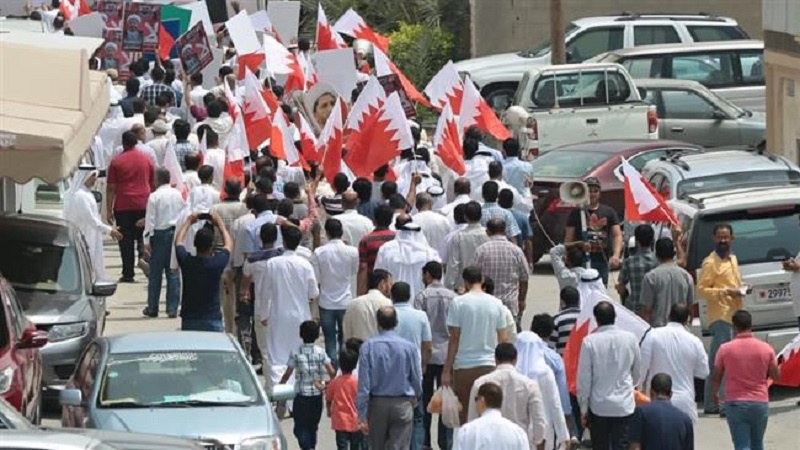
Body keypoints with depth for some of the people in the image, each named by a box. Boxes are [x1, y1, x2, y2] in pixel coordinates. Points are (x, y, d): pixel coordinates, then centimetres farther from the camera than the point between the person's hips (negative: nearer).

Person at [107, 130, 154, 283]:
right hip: (144, 204, 2)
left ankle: (128, 274, 2)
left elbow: (111, 188, -3)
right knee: (143, 236, 12)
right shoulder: (146, 160, 6)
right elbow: (153, 183, 14)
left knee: (126, 241, 2)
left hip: (123, 206, -2)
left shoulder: (116, 161, -3)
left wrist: (109, 209, 0)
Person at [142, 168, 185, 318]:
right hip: (176, 233, 4)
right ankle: (172, 309, 2)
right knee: (173, 273, 5)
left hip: (160, 234, -4)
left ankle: (152, 308, 10)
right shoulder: (178, 195, 3)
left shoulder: (154, 196, -9)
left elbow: (150, 220, -9)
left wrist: (147, 241, -5)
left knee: (155, 273, 5)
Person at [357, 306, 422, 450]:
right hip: (402, 405, -1)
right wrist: (414, 399, 24)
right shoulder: (409, 347, -7)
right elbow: (417, 379, 2)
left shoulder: (368, 346, -9)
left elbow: (363, 383, -10)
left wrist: (362, 415, -6)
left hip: (377, 404, 1)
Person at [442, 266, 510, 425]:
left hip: (464, 366, -2)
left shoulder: (458, 303, -6)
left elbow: (454, 338, -7)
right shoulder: (496, 304, 2)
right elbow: (503, 339, 4)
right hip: (489, 365, 2)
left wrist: (447, 370, -3)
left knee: (465, 414, 5)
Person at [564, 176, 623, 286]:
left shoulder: (608, 212, 8)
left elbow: (617, 235, 1)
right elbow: (568, 239, 2)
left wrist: (616, 255, -16)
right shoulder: (576, 213, 4)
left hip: (602, 260, 3)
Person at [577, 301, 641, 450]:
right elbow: (637, 371, 11)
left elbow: (584, 378, -8)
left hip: (599, 406, -1)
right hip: (624, 405, 1)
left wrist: (583, 408, 2)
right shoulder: (630, 339, -4)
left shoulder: (590, 341, -11)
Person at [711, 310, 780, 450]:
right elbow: (775, 375, 6)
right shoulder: (766, 348, -4)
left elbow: (716, 377, 3)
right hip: (760, 402, 2)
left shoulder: (725, 349, -7)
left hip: (735, 403, -2)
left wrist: (714, 394, 22)